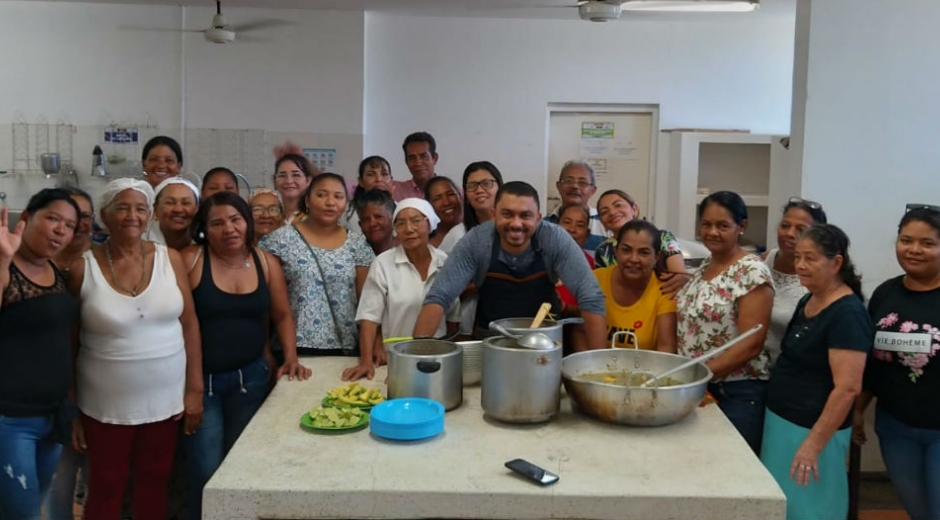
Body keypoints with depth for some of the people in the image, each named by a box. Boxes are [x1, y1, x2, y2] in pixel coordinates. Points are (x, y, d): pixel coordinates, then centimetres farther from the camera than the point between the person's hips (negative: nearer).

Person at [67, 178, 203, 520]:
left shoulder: (170, 259, -3)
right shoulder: (83, 268, -8)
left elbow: (189, 325, 0)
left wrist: (195, 389, -3)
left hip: (165, 399, 2)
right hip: (106, 405, -1)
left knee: (154, 485, 14)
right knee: (105, 490, 11)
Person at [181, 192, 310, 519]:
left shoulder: (266, 263, 3)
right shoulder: (190, 261, -10)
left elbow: (282, 316, 12)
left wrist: (290, 357, -1)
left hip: (250, 378, 4)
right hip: (200, 380, -3)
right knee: (205, 471, -1)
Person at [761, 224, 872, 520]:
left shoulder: (847, 313, -19)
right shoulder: (807, 302, 8)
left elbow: (847, 388, -24)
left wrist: (814, 443, -24)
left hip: (812, 430, -8)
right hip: (781, 421, 9)